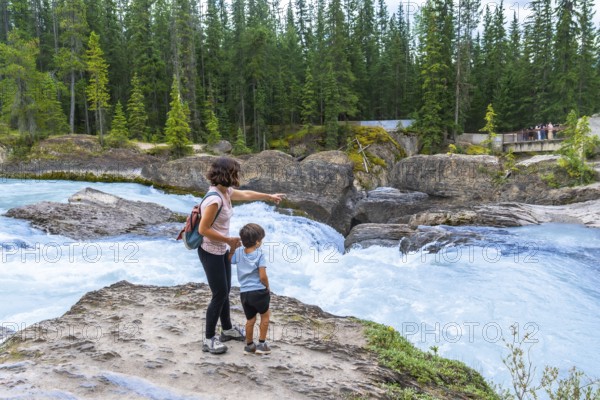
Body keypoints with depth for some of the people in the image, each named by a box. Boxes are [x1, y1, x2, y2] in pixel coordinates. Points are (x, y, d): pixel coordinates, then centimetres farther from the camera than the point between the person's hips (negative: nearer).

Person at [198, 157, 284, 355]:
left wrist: (269, 197, 32)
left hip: (222, 251, 9)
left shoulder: (226, 192, 2)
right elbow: (203, 229, -26)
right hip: (211, 253, -9)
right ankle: (209, 339, 14)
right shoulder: (214, 199, -27)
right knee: (219, 294, -1)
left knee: (225, 291, 19)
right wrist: (228, 240, -19)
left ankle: (227, 329, 36)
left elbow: (246, 194, 21)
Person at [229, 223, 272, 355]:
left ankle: (249, 345, 28)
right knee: (265, 315, 18)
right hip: (258, 292, -4)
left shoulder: (238, 252, 1)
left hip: (244, 293, 5)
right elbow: (262, 276, -17)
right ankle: (261, 344, 20)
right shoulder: (260, 255, -13)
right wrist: (267, 288, 0)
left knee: (250, 319, 19)